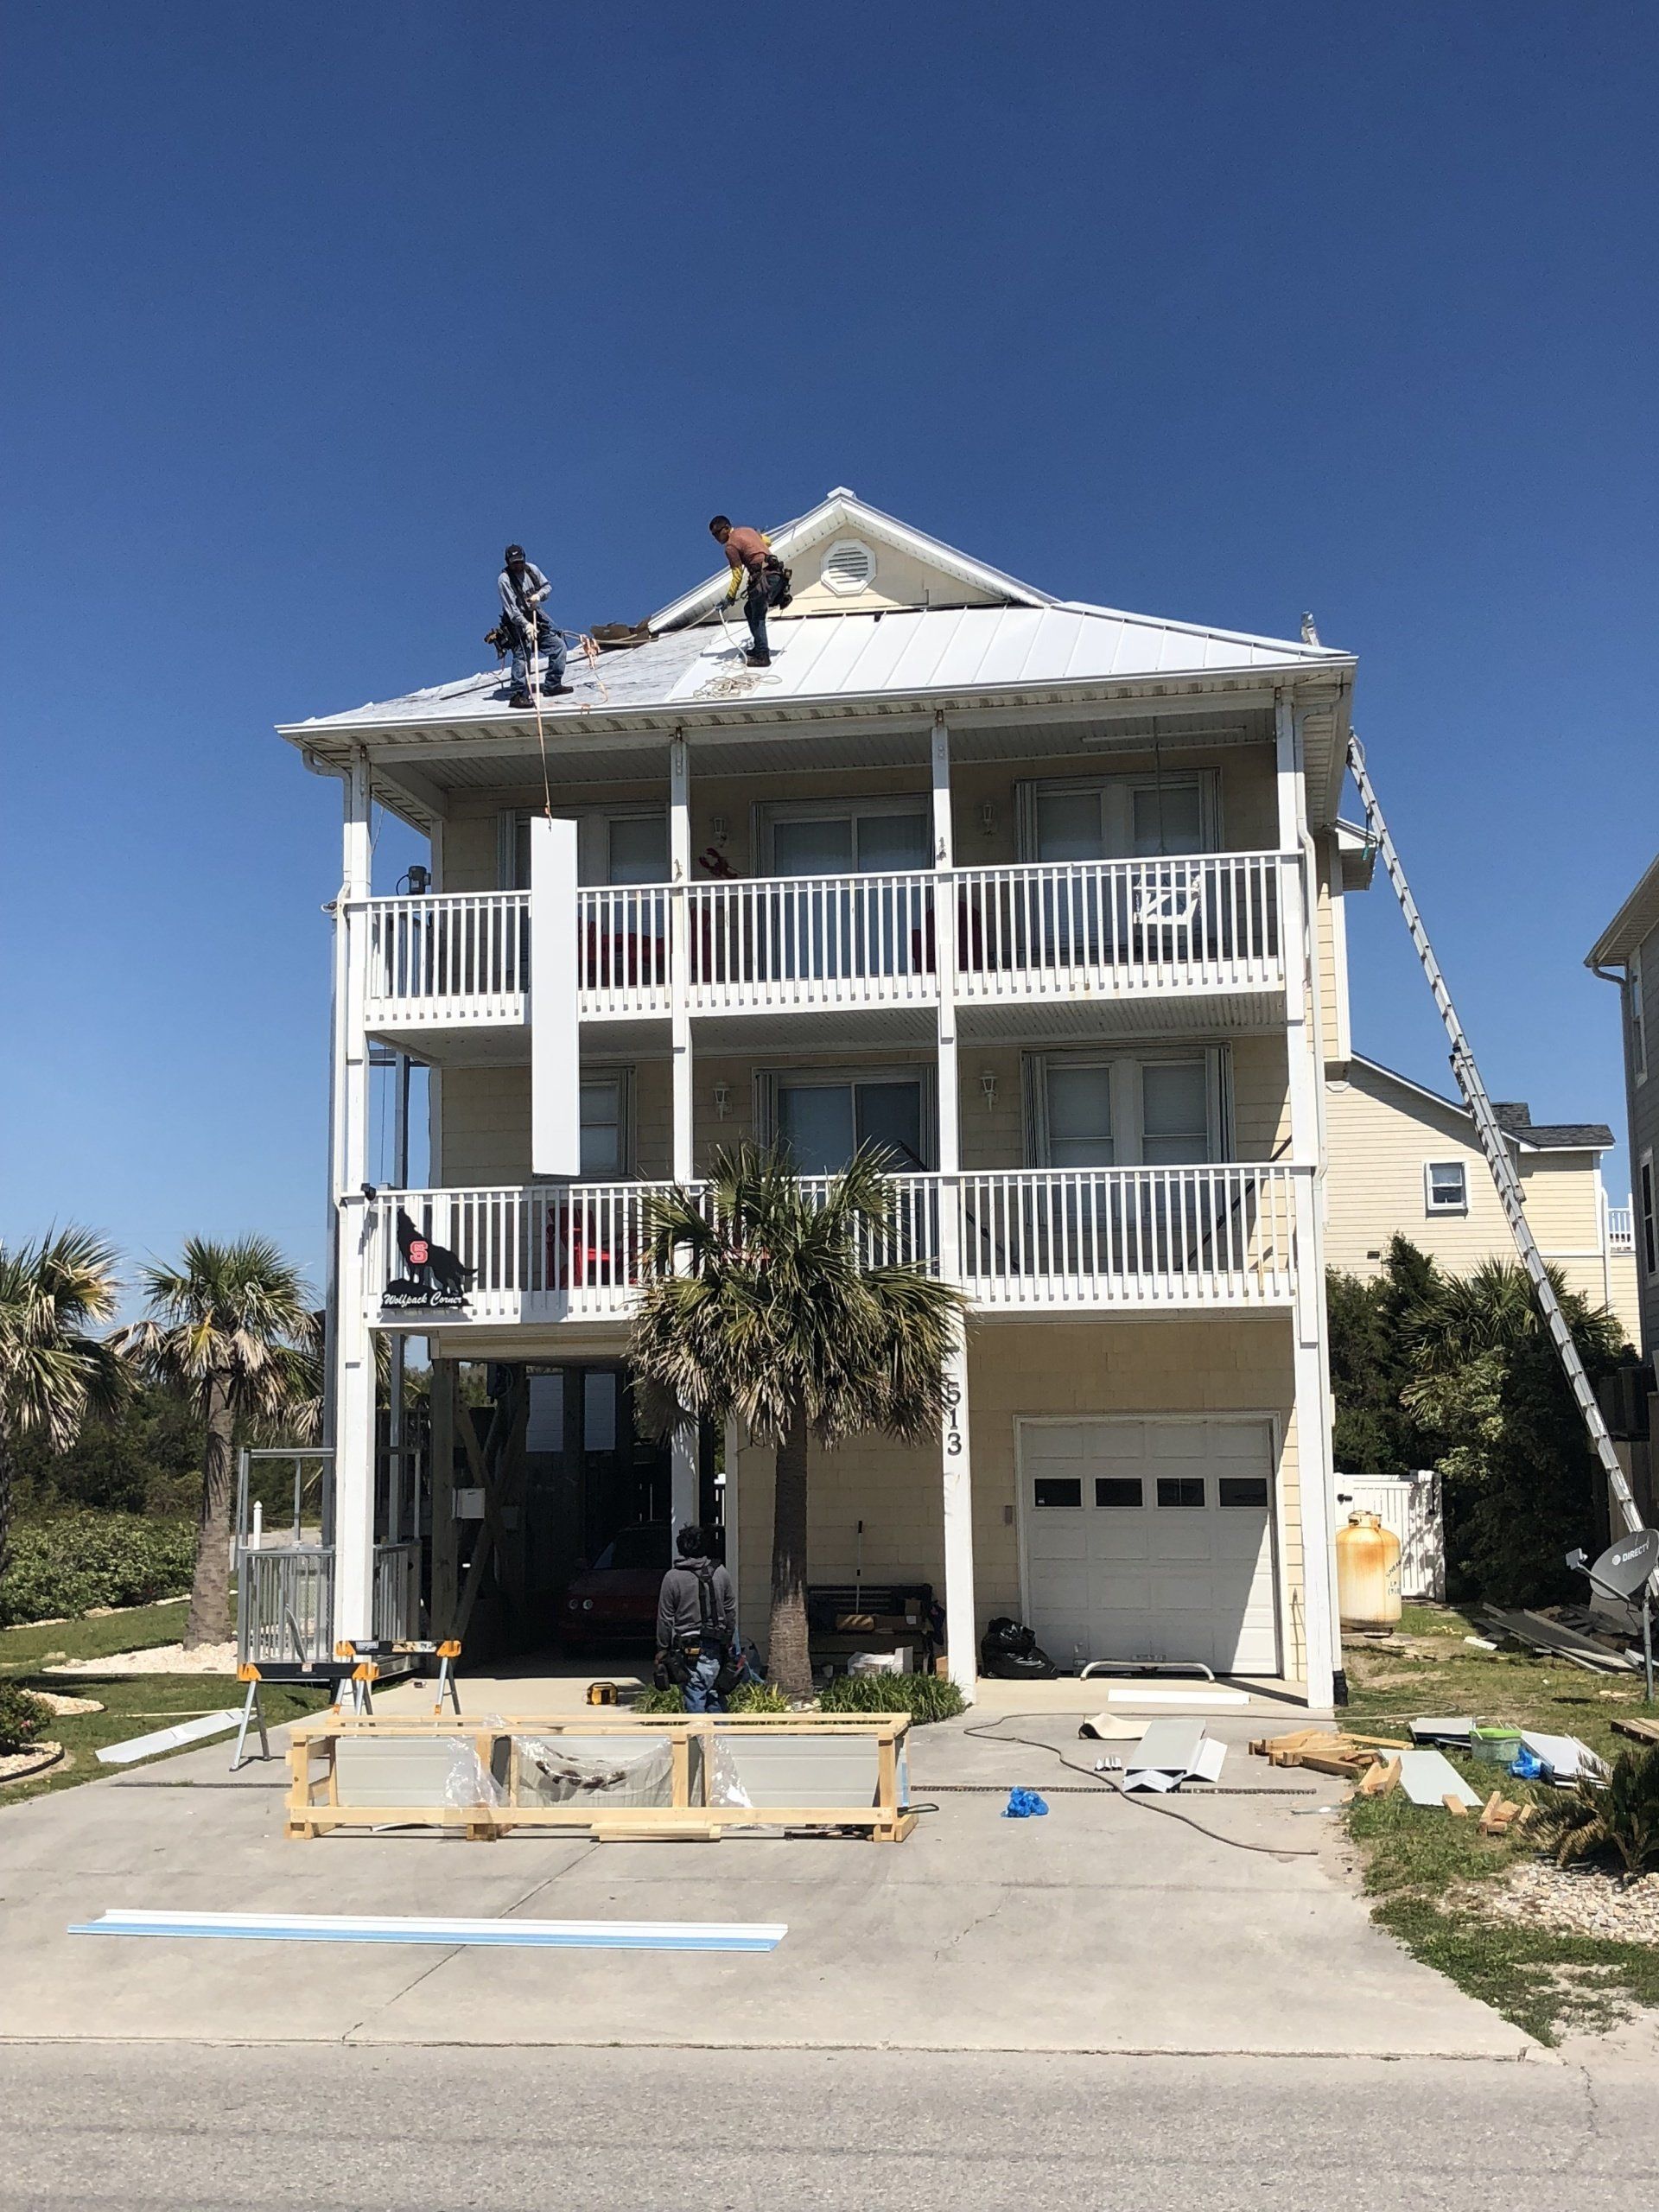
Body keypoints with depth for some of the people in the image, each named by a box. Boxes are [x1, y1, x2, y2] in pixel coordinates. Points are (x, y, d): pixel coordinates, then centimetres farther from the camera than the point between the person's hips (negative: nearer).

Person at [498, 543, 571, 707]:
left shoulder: (531, 569, 4)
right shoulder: (504, 579, -14)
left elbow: (547, 586, 14)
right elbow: (511, 609, -21)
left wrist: (539, 595, -9)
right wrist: (526, 625, -30)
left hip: (536, 617, 7)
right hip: (518, 621, -7)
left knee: (558, 645, 6)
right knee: (522, 655, -18)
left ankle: (552, 686, 14)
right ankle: (517, 695, -19)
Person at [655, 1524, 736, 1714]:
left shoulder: (672, 1577, -5)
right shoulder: (721, 1574, 5)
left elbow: (665, 1618, -3)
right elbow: (732, 1612, 9)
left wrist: (662, 1650, 4)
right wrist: (730, 1644, 17)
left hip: (689, 1650, -3)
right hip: (717, 1648, 3)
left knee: (695, 1701, -2)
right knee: (716, 1698, 15)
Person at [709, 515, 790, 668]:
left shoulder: (731, 545, -5)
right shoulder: (748, 531, 19)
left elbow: (738, 575, -5)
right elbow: (768, 542, 33)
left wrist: (730, 597, 3)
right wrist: (760, 535, 54)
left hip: (765, 578, -9)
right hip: (778, 574, 9)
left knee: (757, 617, -4)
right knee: (750, 609, 21)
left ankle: (762, 656, -10)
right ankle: (760, 647, 23)